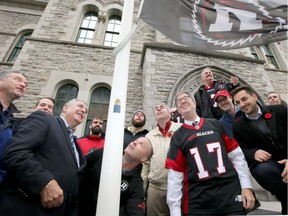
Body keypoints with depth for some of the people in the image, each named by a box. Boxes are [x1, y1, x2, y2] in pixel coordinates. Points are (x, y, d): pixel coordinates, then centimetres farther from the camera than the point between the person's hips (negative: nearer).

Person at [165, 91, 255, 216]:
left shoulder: (216, 125, 3)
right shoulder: (177, 138, 0)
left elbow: (237, 156, 5)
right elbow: (174, 175, -2)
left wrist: (246, 186, 0)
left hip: (231, 195, 1)